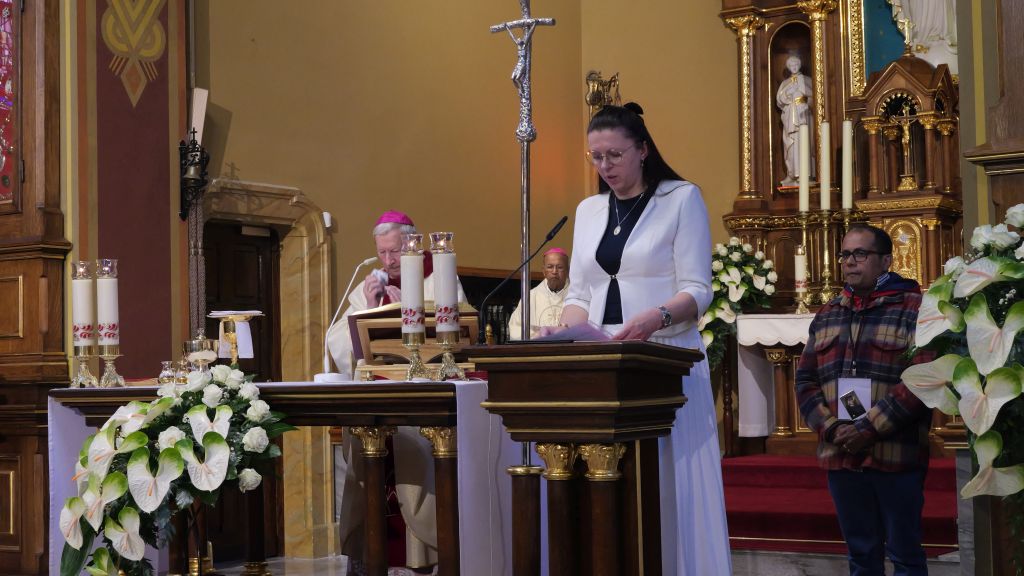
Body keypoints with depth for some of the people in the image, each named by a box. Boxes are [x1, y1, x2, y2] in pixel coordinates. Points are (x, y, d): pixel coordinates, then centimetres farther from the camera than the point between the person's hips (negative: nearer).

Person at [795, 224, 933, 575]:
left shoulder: (914, 309, -3)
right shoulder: (826, 316, 15)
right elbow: (805, 380, 11)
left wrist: (869, 429, -17)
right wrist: (832, 429, -6)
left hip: (896, 456, -5)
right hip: (839, 455, 5)